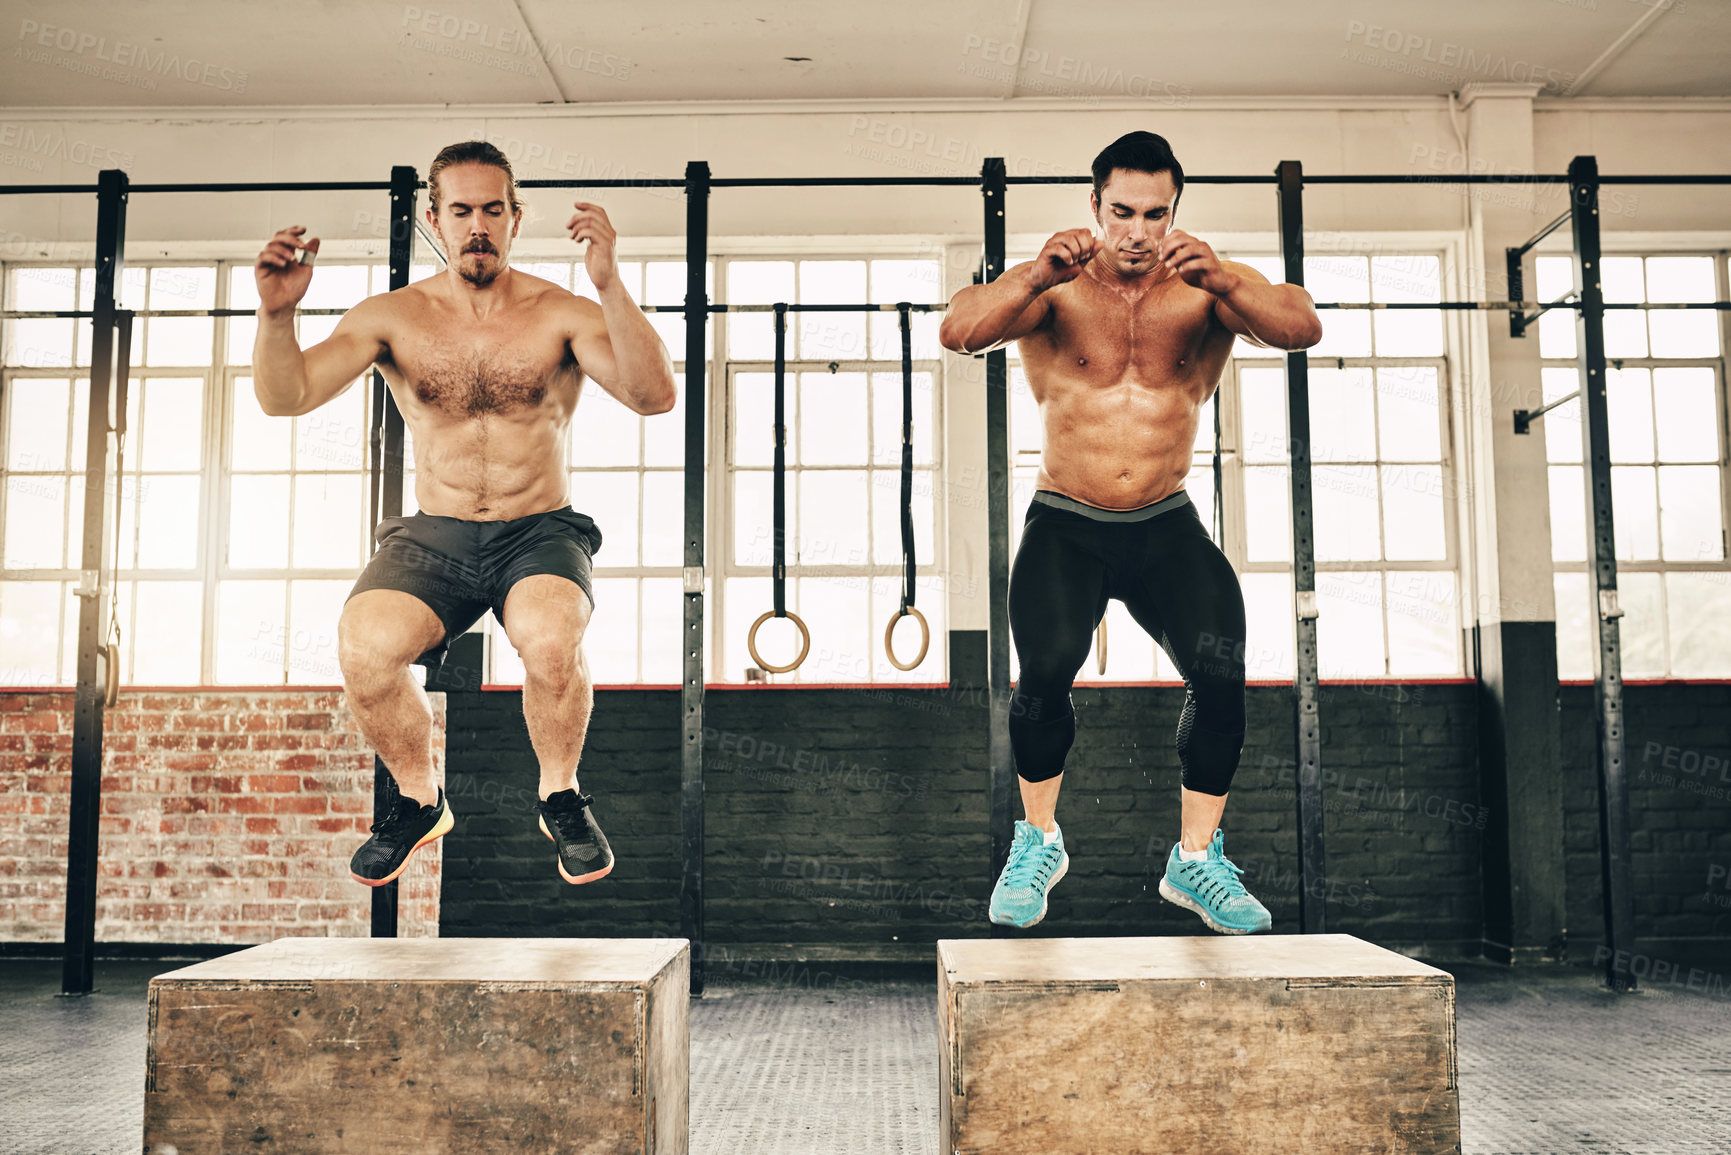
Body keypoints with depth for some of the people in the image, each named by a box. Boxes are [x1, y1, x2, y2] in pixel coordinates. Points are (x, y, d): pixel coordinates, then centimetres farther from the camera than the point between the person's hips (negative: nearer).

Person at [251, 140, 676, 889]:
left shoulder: (561, 315, -4)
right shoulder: (392, 317, 2)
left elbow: (656, 398, -20)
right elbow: (285, 399, -6)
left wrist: (609, 286, -31)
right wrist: (277, 315, -25)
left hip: (540, 533, -2)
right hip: (433, 537, 2)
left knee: (550, 641, -35)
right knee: (363, 651, -27)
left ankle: (560, 798, -4)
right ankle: (419, 800, 3)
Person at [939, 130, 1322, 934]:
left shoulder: (1208, 288, -2)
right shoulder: (1055, 290, -5)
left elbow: (1302, 330, -18)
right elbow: (958, 332, -20)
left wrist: (1221, 278, -35)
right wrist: (1038, 274, -37)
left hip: (1166, 527, 2)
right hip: (1065, 526, -1)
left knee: (1220, 670, -19)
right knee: (1045, 670, -23)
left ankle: (1196, 858, 1)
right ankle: (1038, 841, 3)